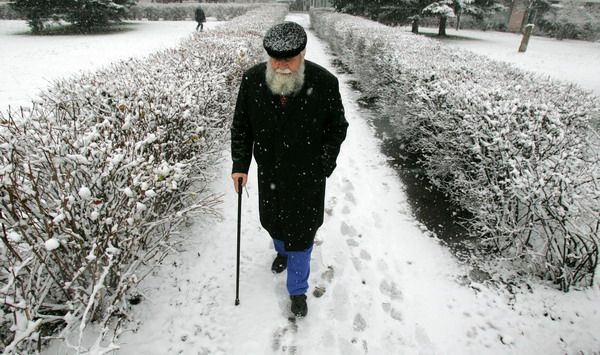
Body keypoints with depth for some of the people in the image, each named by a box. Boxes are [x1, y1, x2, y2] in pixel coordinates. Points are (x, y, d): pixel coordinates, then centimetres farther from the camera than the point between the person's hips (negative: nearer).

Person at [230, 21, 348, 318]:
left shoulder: (325, 82, -17)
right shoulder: (252, 79, -10)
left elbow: (337, 128, -3)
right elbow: (241, 125, 1)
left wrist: (324, 165, -8)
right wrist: (240, 164, -5)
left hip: (307, 177, -3)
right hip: (269, 172, 3)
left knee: (301, 234, 7)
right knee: (272, 221, 23)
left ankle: (298, 290, 30)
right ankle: (282, 252, 58)